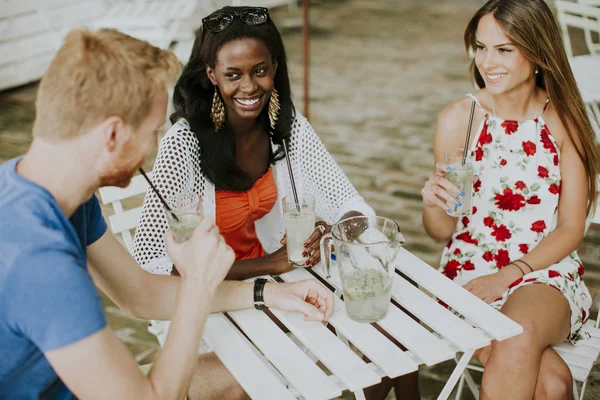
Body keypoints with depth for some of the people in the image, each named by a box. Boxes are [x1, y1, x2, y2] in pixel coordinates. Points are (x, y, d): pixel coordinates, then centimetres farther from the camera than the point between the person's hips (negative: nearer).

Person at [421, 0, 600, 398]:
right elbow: (443, 232, 1)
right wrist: (434, 205, -22)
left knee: (519, 336, -34)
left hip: (547, 270, 1)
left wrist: (506, 276, -12)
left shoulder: (564, 119, -3)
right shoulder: (459, 119, -5)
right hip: (471, 271, -1)